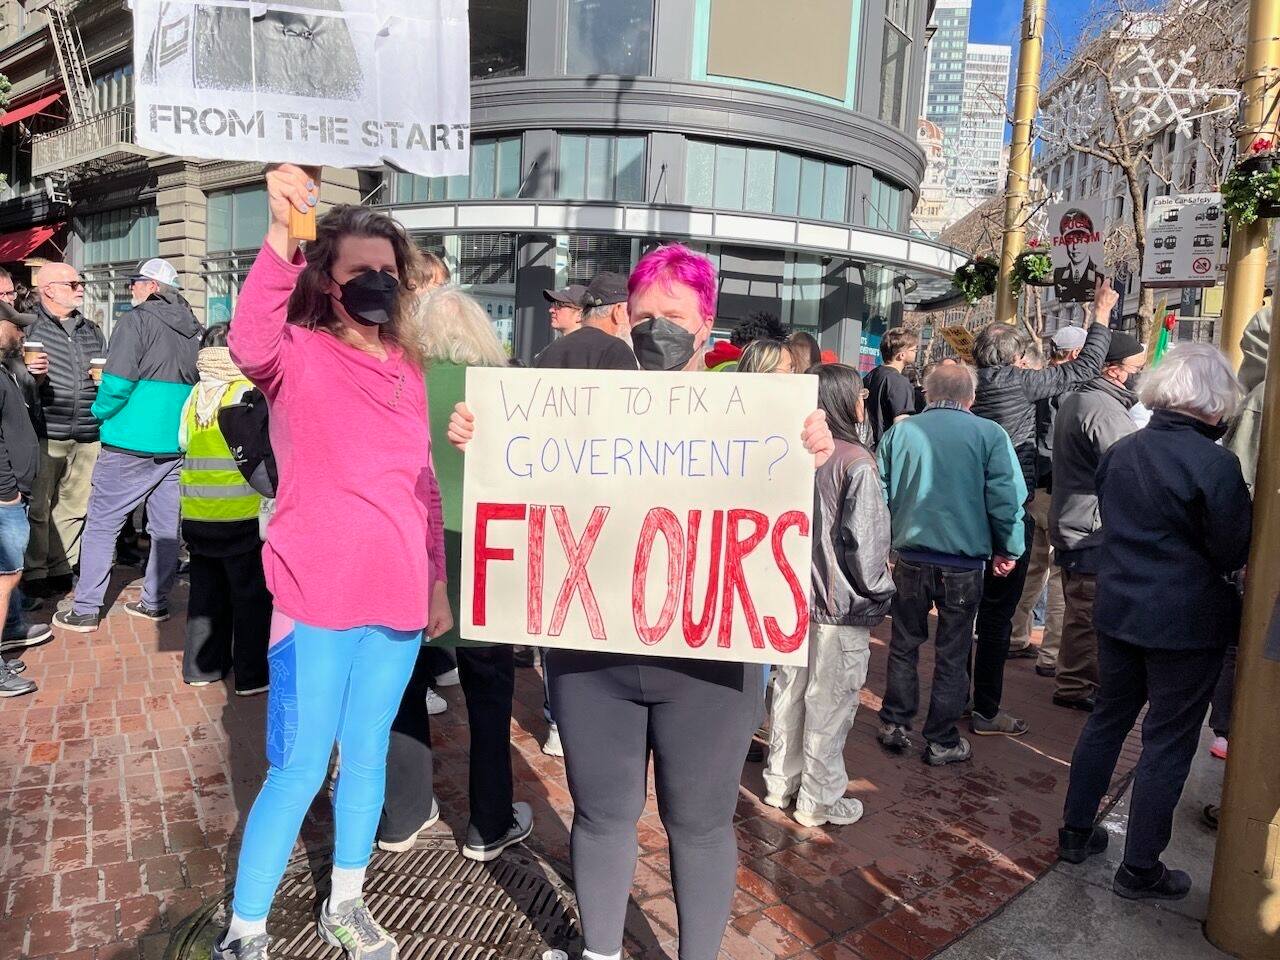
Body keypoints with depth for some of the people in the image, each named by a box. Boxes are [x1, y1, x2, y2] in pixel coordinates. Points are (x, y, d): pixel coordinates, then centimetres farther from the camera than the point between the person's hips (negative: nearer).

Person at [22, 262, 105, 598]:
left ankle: (61, 568, 21)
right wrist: (32, 375, -18)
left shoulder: (92, 330, 16)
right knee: (37, 507, 1)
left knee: (75, 506, 9)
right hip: (45, 433, -4)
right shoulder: (29, 326, 0)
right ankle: (34, 572, 12)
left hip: (87, 436, 5)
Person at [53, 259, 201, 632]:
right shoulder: (194, 329, 10)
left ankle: (85, 611, 9)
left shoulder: (136, 320, -9)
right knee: (166, 527, 11)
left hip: (131, 444, -6)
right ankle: (155, 602, 20)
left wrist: (100, 412, 1)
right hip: (177, 445, 6)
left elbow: (118, 383, -16)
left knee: (101, 525, 4)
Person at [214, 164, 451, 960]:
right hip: (318, 597, -5)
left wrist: (438, 581, 12)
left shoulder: (407, 365, 9)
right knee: (300, 770, 2)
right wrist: (282, 234, -42)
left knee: (369, 755, 17)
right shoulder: (299, 354, -6)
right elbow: (250, 346, -32)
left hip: (398, 596, 5)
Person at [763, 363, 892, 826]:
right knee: (830, 702, 6)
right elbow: (863, 539, -18)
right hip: (841, 603, -6)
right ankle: (820, 799, 19)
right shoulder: (856, 462, -17)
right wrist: (880, 589, -3)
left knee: (790, 692, 17)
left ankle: (781, 783, 31)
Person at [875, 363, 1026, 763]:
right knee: (952, 654, 11)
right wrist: (1009, 550, 4)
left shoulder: (899, 431, -1)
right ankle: (942, 741, 20)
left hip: (911, 558, 2)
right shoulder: (989, 435, -6)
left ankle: (895, 726, 25)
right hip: (964, 563, -1)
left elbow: (880, 494, 3)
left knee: (904, 645, 17)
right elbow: (1007, 498, -9)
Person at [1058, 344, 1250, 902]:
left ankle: (1075, 833, 31)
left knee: (1108, 718, 19)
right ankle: (1140, 869, 18)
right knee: (1168, 741, 7)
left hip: (1118, 610, 6)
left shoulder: (1120, 452, 1)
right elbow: (1234, 553, -12)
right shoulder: (1215, 464, -19)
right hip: (1188, 624, -6)